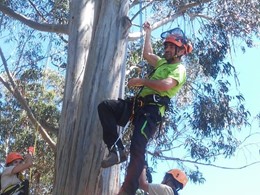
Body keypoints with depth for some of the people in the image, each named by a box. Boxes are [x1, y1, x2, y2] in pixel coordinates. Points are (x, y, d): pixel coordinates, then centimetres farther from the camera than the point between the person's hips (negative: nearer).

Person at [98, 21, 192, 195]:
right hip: (137, 104, 9)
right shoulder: (163, 63, 30)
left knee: (137, 149, -22)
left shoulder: (179, 69, 0)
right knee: (104, 106, -12)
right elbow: (147, 54, 43)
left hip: (152, 109, -9)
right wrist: (148, 33, 47)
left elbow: (166, 85, -20)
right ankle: (117, 149, -17)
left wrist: (141, 81, -12)